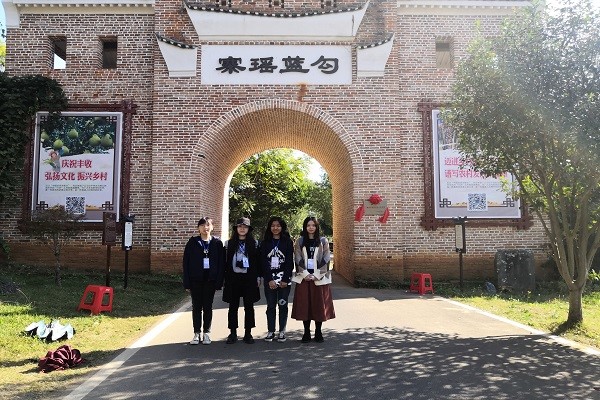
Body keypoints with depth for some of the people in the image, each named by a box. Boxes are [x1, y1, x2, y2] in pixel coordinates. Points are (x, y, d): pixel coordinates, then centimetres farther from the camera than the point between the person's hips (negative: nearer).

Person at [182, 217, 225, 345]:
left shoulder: (217, 243, 2)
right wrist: (187, 282, -5)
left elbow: (221, 263, 0)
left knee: (208, 307, 8)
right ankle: (197, 333, 16)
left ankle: (206, 333, 18)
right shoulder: (192, 242, 1)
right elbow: (186, 262, 0)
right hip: (196, 280, 0)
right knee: (196, 307, 6)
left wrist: (219, 282, -6)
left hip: (210, 280, 0)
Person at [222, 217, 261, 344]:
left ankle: (248, 333, 14)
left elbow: (258, 261, 5)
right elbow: (226, 262, 5)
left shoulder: (254, 243, 4)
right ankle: (233, 333, 16)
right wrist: (225, 279, 1)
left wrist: (258, 277, 0)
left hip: (249, 278, 0)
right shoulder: (229, 243, 5)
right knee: (233, 306, 6)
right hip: (233, 278, 1)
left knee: (249, 306, 5)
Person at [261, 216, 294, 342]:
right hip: (269, 279, 1)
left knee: (283, 305, 4)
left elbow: (290, 262, -2)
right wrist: (269, 280, -8)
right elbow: (263, 262, 1)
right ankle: (270, 332, 12)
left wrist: (285, 279, -9)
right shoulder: (265, 243, 7)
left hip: (284, 279, -1)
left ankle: (282, 332, 12)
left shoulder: (288, 242, 3)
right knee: (271, 306, 5)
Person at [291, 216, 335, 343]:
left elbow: (326, 259, -2)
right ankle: (306, 332, 12)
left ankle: (318, 332, 13)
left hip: (319, 278, -1)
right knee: (304, 305, 2)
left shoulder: (323, 241, 5)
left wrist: (316, 275, -10)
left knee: (319, 305, 2)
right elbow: (298, 259, 1)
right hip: (304, 277, 1)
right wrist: (305, 274, -10)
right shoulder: (300, 242, 7)